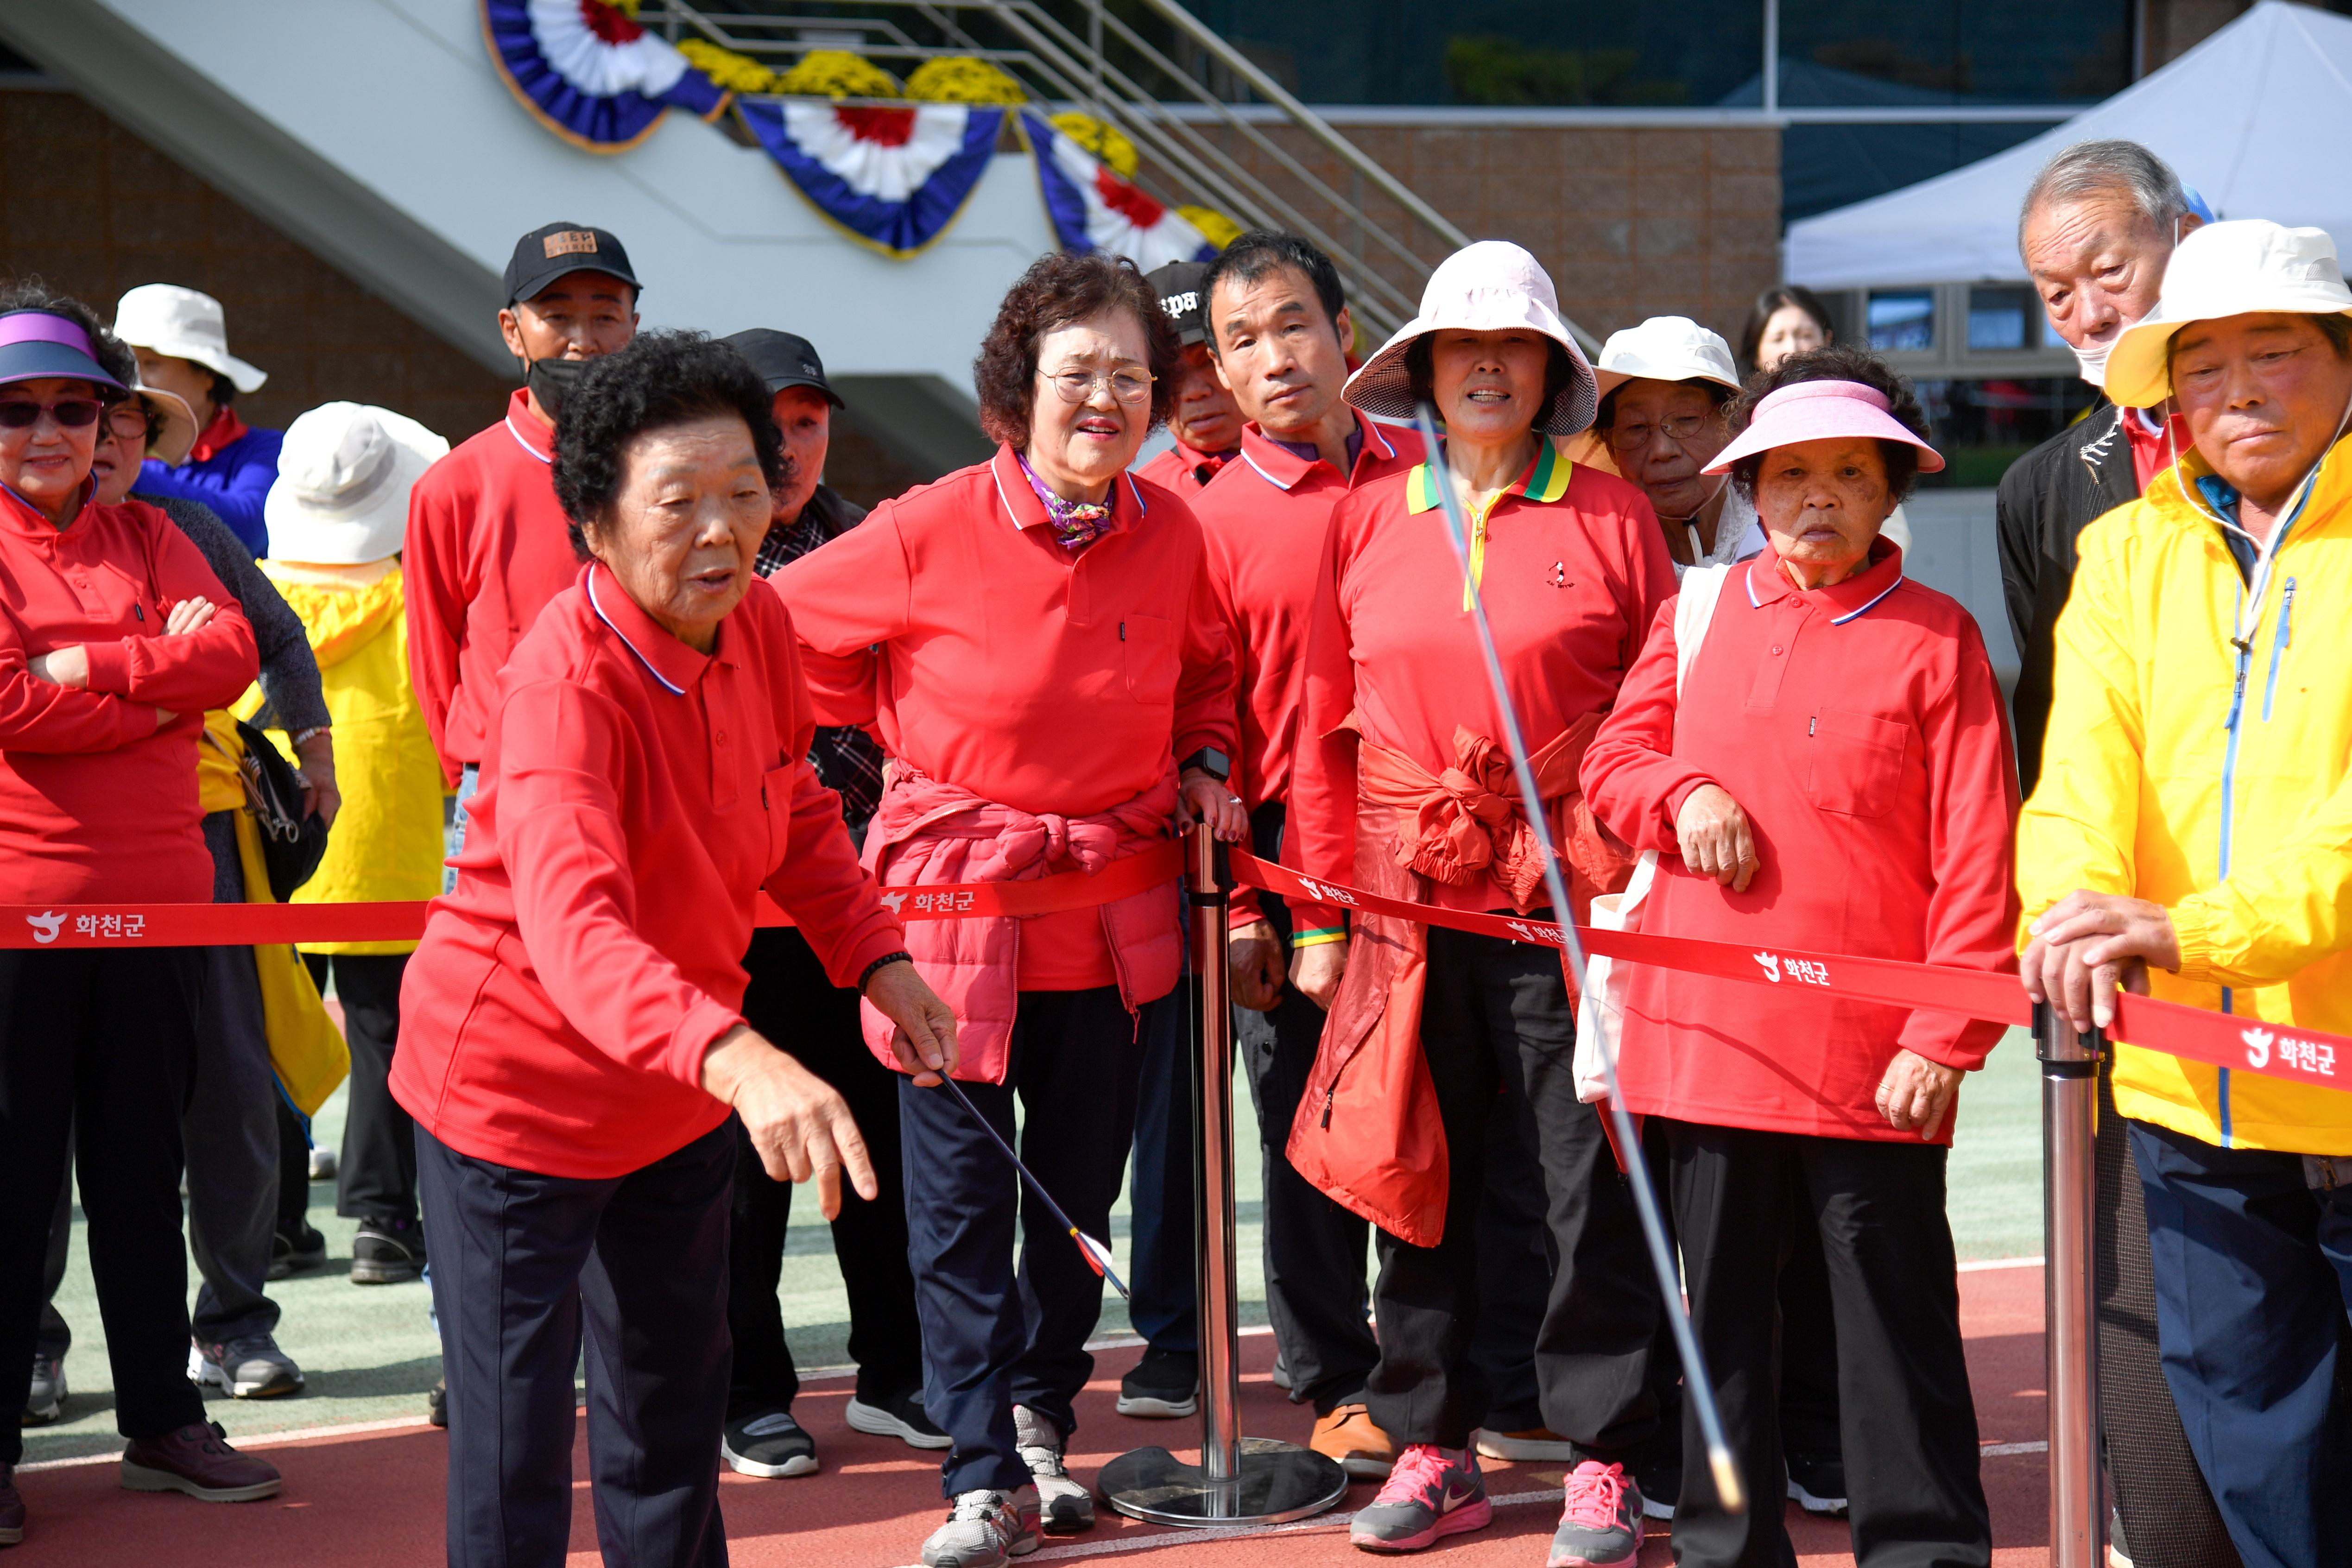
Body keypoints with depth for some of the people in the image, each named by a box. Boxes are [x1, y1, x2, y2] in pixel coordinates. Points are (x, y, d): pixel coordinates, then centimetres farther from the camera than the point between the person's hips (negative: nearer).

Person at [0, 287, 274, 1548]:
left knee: (144, 1160, 13)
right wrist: (163, 684, -10)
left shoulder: (145, 535, 13)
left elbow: (230, 652, -3)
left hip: (157, 896, 5)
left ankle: (161, 1420, 22)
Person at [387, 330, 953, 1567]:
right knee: (515, 1442, -2)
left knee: (675, 1405, 21)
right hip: (516, 1092, -7)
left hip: (682, 1092, 7)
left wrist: (878, 958, -3)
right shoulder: (568, 684, -32)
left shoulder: (757, 624, -9)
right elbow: (572, 922, -49)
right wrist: (735, 1058, -65)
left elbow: (796, 812, 12)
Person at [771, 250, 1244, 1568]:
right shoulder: (930, 531, -13)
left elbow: (1205, 670, 19)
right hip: (957, 897, -4)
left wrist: (1204, 764, 2)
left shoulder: (1171, 533, -1)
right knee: (961, 1201, -2)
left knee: (1082, 1186, 14)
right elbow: (785, 630, 0)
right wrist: (914, 734, 2)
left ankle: (1042, 1420, 35)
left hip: (1112, 907, 4)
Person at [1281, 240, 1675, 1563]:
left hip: (1570, 895, -2)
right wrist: (1319, 911, 7)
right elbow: (1325, 730, 10)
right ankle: (1435, 1447, 21)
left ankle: (1604, 1460, 11)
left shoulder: (1611, 517, 1)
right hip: (1413, 899, 3)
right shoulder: (1365, 522, 8)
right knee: (1422, 1172, 9)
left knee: (1594, 1180, 1)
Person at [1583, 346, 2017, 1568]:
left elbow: (1975, 852, -6)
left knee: (1897, 1322, 3)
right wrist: (1684, 790, -6)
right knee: (1723, 1310, 14)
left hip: (1871, 1055, -4)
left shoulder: (1934, 636, -3)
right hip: (1707, 1036, 4)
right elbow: (1611, 758, 16)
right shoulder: (1698, 615, 8)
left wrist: (1946, 1037, -12)